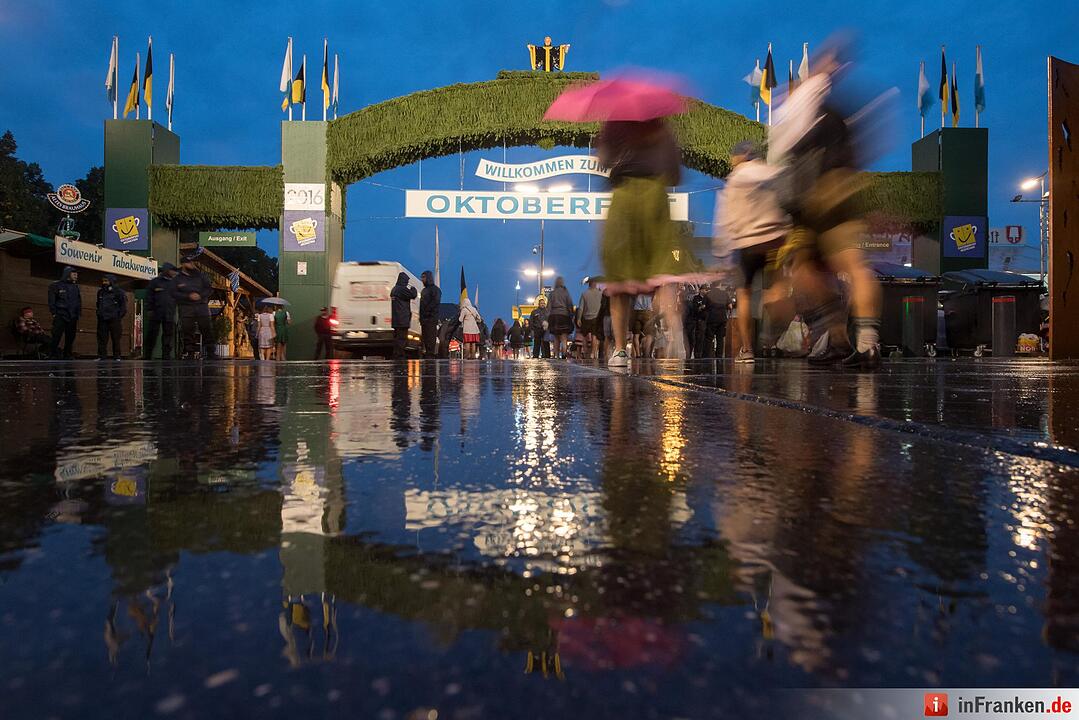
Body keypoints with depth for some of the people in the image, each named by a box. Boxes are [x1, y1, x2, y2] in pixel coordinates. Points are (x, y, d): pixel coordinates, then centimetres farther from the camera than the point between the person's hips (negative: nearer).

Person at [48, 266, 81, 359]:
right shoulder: (56, 285, 1)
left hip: (72, 317, 5)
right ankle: (54, 355, -5)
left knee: (70, 338, 5)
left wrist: (78, 313, 9)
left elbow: (79, 301, 17)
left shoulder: (75, 287, 16)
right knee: (56, 337, -8)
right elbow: (51, 300, -2)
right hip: (60, 316, -5)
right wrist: (54, 313, -8)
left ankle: (67, 356, 11)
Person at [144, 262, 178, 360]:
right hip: (156, 314, -3)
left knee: (169, 336, 2)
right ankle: (147, 357, 6)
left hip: (169, 315, 3)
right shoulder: (155, 282, 5)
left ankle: (166, 357, 5)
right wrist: (149, 310, -7)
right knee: (151, 336, -1)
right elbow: (149, 297, 0)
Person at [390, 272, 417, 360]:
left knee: (397, 337, 13)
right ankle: (400, 356, -9)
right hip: (403, 319, -9)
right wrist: (412, 288, 7)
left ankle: (396, 356, 17)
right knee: (402, 338, -8)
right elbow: (413, 295, -12)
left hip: (396, 319, 9)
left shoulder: (394, 289, 16)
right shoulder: (402, 289, -13)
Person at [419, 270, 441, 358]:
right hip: (424, 318, 9)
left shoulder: (435, 289, -3)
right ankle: (426, 353, 12)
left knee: (431, 337, -11)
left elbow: (435, 302, -15)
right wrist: (421, 316, 12)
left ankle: (431, 355, -13)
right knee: (425, 337, 8)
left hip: (431, 318, -9)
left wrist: (427, 311, -16)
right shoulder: (424, 290, 24)